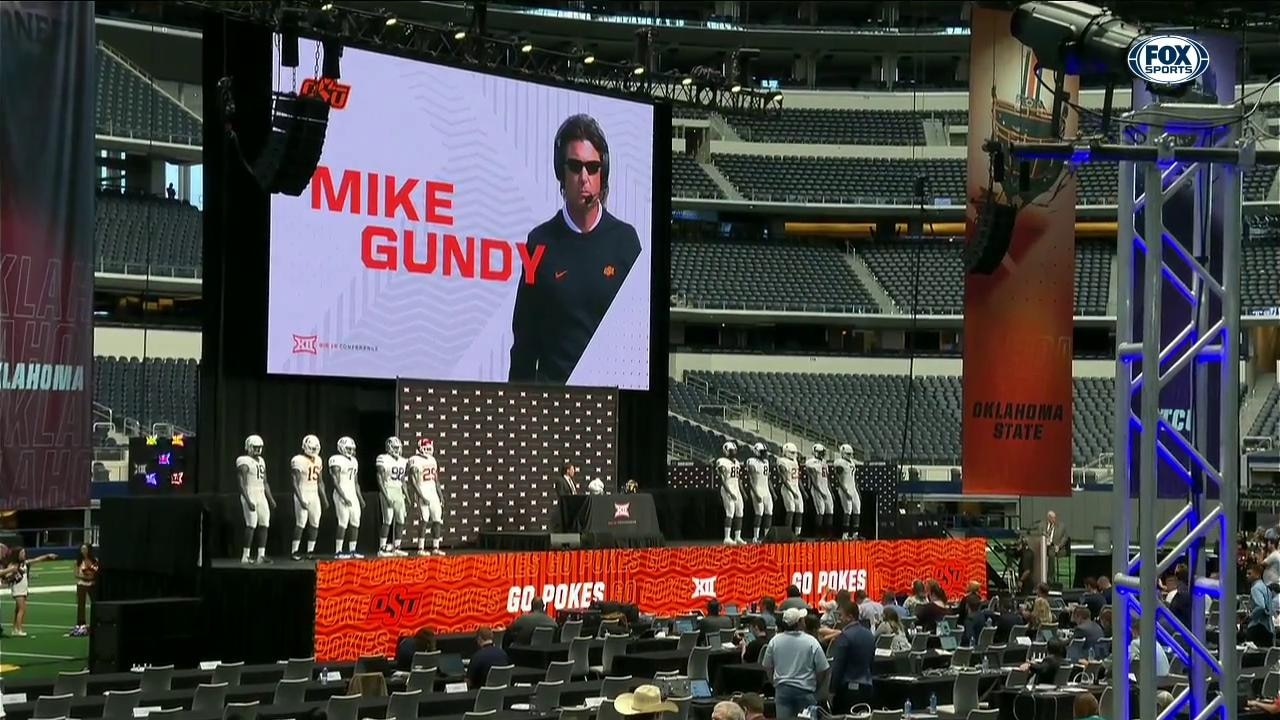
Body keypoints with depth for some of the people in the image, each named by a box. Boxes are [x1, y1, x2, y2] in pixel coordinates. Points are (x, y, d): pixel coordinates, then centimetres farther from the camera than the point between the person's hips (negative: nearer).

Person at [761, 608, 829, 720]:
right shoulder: (811, 642, -10)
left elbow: (767, 667, 8)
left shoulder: (775, 641, -2)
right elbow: (822, 670, -6)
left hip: (782, 690, 2)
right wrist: (816, 687, 10)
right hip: (805, 691, -2)